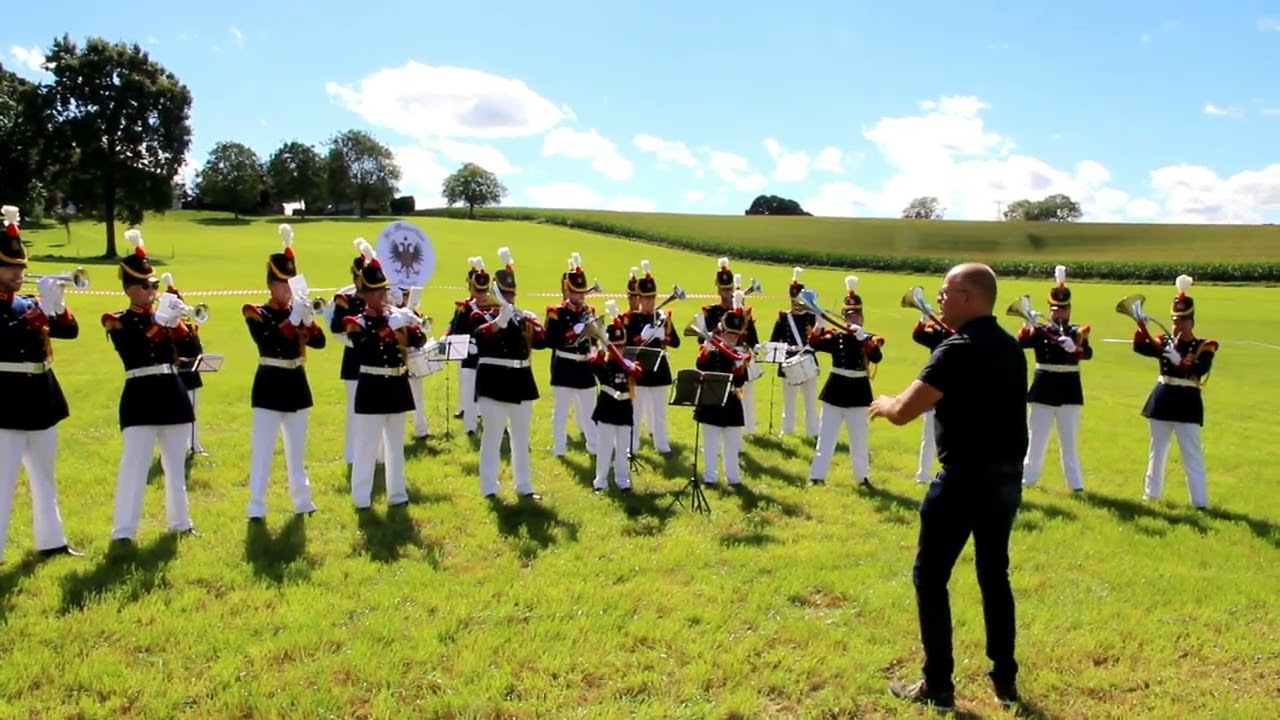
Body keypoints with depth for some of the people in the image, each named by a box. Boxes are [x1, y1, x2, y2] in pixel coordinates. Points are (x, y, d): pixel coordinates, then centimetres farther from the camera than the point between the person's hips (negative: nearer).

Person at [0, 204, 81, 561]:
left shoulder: (29, 303, 13)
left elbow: (70, 331, 9)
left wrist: (58, 306, -8)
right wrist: (42, 309, -25)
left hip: (40, 397, 8)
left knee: (44, 477, 15)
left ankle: (50, 541, 24)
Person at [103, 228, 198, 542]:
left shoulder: (164, 315, 12)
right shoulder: (117, 321, -1)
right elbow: (134, 351, -19)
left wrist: (176, 321, -17)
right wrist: (159, 322, -26)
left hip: (172, 393, 5)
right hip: (141, 397, -5)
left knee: (176, 463, 12)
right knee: (134, 464, -9)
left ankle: (180, 521, 23)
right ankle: (124, 532, -7)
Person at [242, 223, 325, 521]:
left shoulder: (297, 312, 9)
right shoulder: (256, 313, -7)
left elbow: (319, 342, -1)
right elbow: (268, 342, -23)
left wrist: (308, 318, -17)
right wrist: (294, 318, -28)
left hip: (296, 385, 6)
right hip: (270, 386, -5)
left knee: (297, 447, 13)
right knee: (262, 448, -4)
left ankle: (302, 499, 23)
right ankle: (257, 507, 1)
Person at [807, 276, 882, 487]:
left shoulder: (870, 339, -1)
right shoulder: (835, 336, 1)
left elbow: (877, 357, -22)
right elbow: (815, 344, -18)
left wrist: (861, 336, -32)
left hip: (858, 392, 0)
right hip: (835, 390, 1)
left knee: (859, 439, 8)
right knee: (826, 436, 4)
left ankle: (862, 477, 21)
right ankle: (817, 476, 9)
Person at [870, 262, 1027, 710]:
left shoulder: (959, 349, -18)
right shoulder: (1010, 347, 9)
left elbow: (903, 413, -18)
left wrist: (883, 403, 2)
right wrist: (922, 400, 20)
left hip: (966, 477, -8)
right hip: (1008, 476, 8)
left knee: (930, 576, 4)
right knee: (994, 574, 19)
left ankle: (937, 686, 9)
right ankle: (1005, 680, 26)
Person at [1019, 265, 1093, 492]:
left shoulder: (1077, 332, 2)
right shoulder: (1039, 330, 0)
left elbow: (1088, 353, -16)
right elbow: (1020, 343, -19)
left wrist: (1076, 347, -38)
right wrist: (1026, 326, -37)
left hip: (1069, 388, 1)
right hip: (1044, 387, 0)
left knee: (1070, 439, 6)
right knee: (1037, 437, 7)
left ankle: (1075, 483, 12)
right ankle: (1027, 478, 17)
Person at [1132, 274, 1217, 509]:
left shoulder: (1204, 347, -5)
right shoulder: (1165, 341, 5)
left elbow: (1200, 369, -22)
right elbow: (1140, 347, -10)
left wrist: (1178, 359, -33)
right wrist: (1141, 325, -24)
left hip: (1187, 402, -4)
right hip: (1162, 399, 4)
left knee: (1192, 454, -3)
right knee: (1157, 450, 13)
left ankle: (1200, 501, -1)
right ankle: (1151, 493, 24)